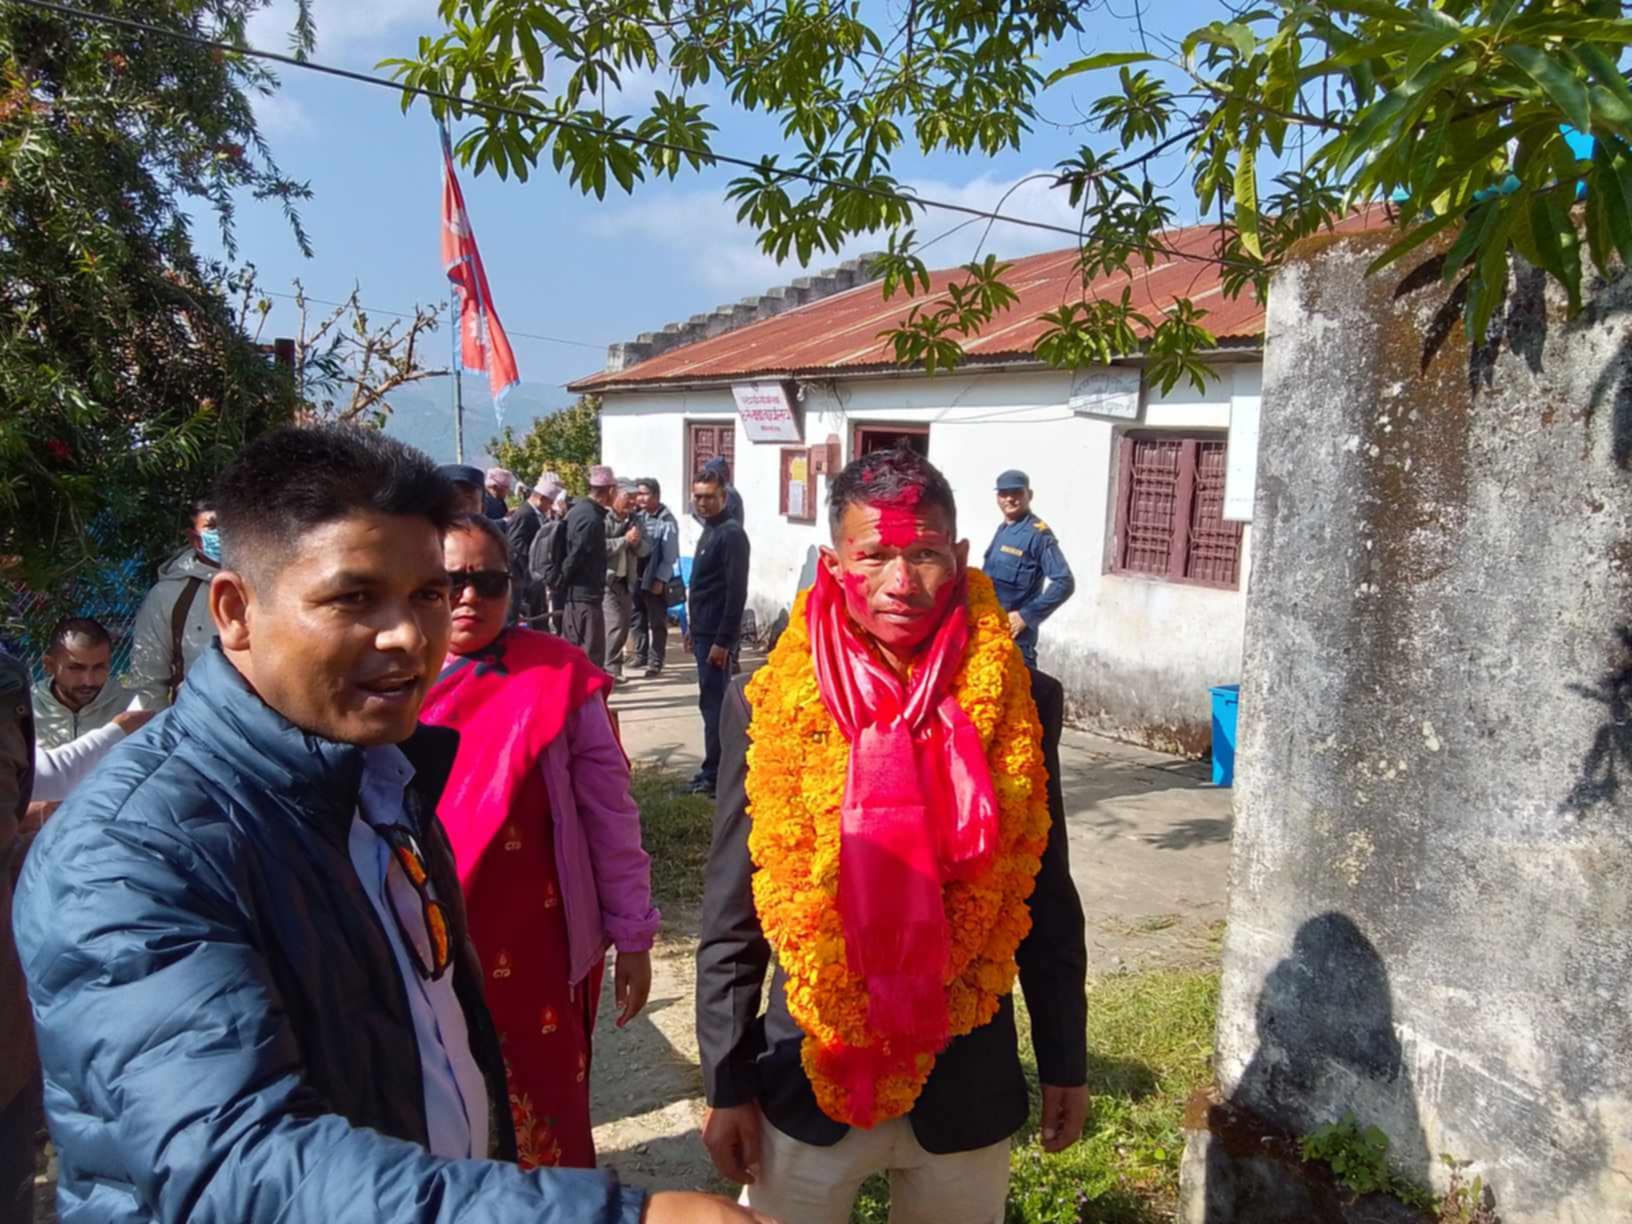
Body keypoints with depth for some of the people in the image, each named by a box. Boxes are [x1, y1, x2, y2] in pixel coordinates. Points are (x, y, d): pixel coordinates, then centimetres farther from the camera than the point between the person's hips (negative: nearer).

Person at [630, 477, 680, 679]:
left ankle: (655, 663, 7)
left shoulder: (666, 520, -11)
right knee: (638, 620, 15)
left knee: (657, 623, 2)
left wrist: (661, 579, -16)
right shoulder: (638, 516, 6)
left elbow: (671, 556, -13)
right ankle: (640, 656, 29)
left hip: (656, 580, -6)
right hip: (637, 577, 6)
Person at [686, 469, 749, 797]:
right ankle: (716, 766, 23)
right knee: (711, 700, 14)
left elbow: (736, 592, -20)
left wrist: (722, 641, -22)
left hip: (716, 634, -10)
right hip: (704, 631, 10)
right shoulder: (709, 531, 14)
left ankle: (716, 774, 3)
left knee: (714, 702, -4)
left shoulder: (731, 534, -15)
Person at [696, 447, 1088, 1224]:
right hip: (808, 1082, -1)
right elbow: (731, 921, -5)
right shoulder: (767, 707, -12)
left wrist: (1065, 1062, 6)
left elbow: (1047, 901, 0)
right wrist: (726, 1084, -2)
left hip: (969, 1088, 1)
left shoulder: (1023, 706, -9)